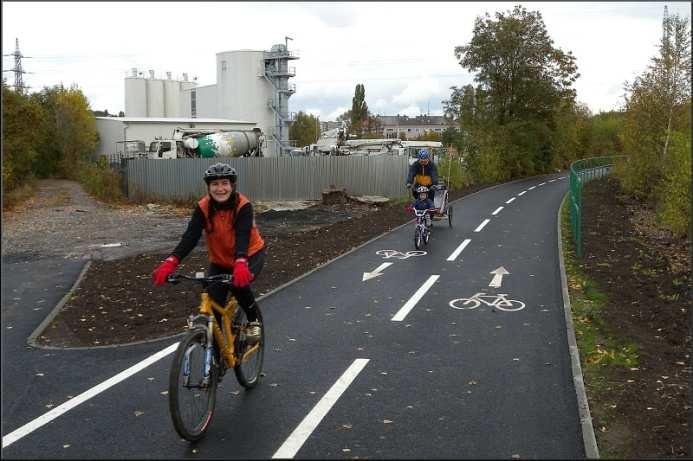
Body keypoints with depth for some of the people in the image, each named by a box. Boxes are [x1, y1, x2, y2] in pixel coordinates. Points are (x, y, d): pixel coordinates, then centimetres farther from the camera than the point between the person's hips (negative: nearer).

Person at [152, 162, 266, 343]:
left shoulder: (243, 206, -25)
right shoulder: (203, 207, -18)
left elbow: (243, 236, -39)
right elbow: (190, 236, -28)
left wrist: (240, 263, -58)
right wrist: (170, 262, -44)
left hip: (251, 255, -3)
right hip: (219, 261, 3)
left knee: (239, 284, -32)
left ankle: (253, 320, -3)